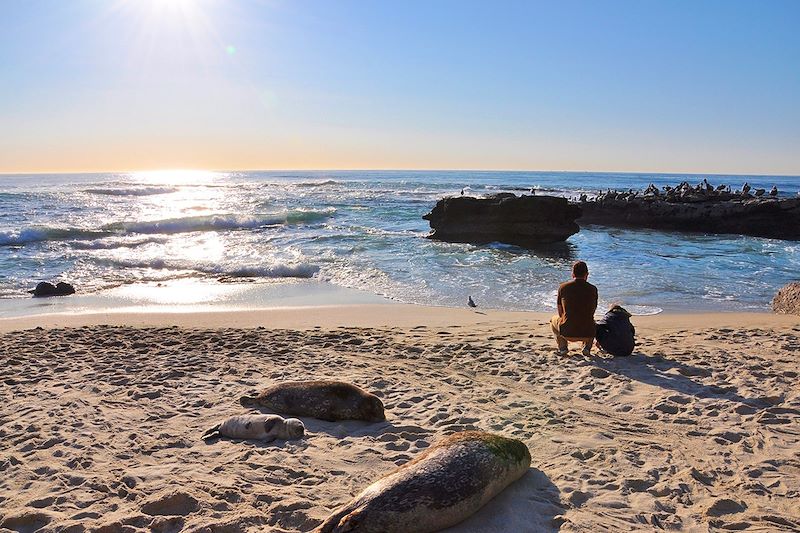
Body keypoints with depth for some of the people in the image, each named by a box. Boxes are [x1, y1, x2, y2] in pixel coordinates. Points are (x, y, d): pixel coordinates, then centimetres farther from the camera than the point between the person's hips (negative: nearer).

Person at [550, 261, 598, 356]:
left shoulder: (563, 287, -2)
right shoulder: (593, 289, 0)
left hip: (567, 333, -1)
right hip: (587, 334, 1)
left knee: (554, 320, 32)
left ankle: (562, 347, 17)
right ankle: (587, 346, 16)